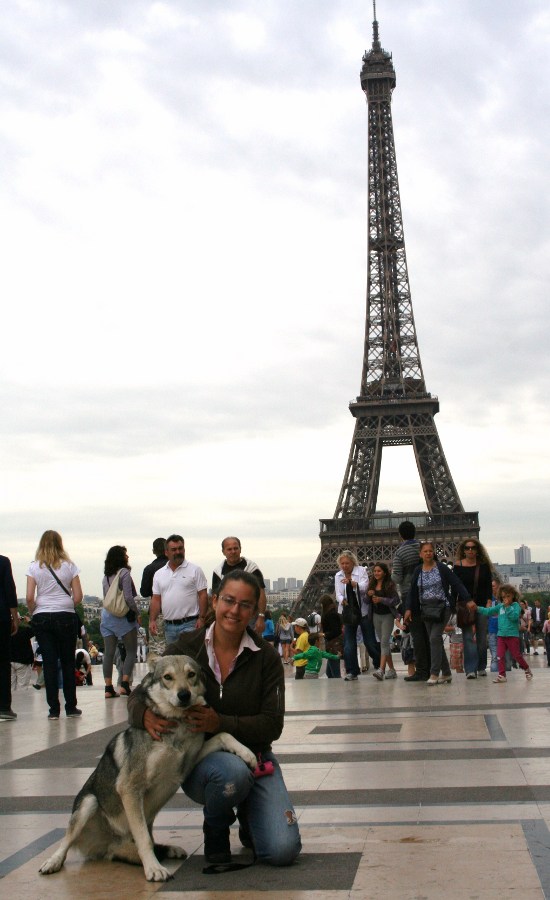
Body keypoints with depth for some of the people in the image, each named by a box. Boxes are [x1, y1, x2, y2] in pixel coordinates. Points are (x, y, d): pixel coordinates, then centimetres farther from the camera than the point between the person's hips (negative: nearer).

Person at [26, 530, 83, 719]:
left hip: (42, 618, 0)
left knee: (49, 663, 3)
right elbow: (78, 597, -2)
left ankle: (54, 709, 4)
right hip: (66, 617, 0)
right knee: (68, 662, 8)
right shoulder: (69, 566, 0)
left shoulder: (34, 567, 0)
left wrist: (33, 612, 10)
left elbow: (29, 597, -6)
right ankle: (71, 707, 11)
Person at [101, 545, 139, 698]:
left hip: (107, 615, 6)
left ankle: (108, 688, 3)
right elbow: (128, 597, -14)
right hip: (123, 617, -6)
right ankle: (124, 684, -6)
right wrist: (136, 612, -2)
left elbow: (105, 597, 14)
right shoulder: (124, 573, -8)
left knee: (109, 652, 5)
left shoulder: (106, 576, 12)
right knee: (131, 651, 3)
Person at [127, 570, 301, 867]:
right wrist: (146, 715, -28)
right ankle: (215, 831, -2)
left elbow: (272, 724, -9)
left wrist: (220, 723, -26)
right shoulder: (185, 648, -5)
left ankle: (247, 816, 19)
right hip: (198, 759, -1)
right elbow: (140, 695, -3)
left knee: (282, 851, -18)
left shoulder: (266, 658, -4)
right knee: (231, 772, -38)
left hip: (253, 755, 1)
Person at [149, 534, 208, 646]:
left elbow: (203, 595, -4)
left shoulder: (195, 570, -1)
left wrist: (201, 618, -13)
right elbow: (156, 599, 11)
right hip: (168, 626, 5)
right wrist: (152, 620, 0)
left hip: (189, 624, -5)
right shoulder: (159, 574, 11)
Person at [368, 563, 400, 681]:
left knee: (384, 642, -14)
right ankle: (391, 670, 16)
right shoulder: (372, 585, 8)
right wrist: (368, 595, -9)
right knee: (383, 642, 9)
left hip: (387, 615, -6)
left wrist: (381, 599, -21)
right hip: (376, 615, 6)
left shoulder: (390, 585, -7)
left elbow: (396, 600, -14)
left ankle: (381, 670, -22)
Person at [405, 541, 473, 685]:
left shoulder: (442, 568, -4)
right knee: (436, 641, 6)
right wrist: (408, 609, 0)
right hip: (426, 609, 5)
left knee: (435, 638, -16)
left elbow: (457, 584, -5)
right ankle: (446, 673, 14)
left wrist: (468, 600, -11)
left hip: (442, 607, -5)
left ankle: (434, 674, -14)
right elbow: (412, 591, 9)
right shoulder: (418, 571, 8)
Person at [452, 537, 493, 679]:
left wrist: (489, 602, -7)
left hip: (481, 605, 2)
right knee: (468, 637, -9)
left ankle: (481, 667, 18)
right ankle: (470, 669, -12)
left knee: (481, 637, 7)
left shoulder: (484, 566, 4)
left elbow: (489, 586, 5)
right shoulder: (458, 566, 0)